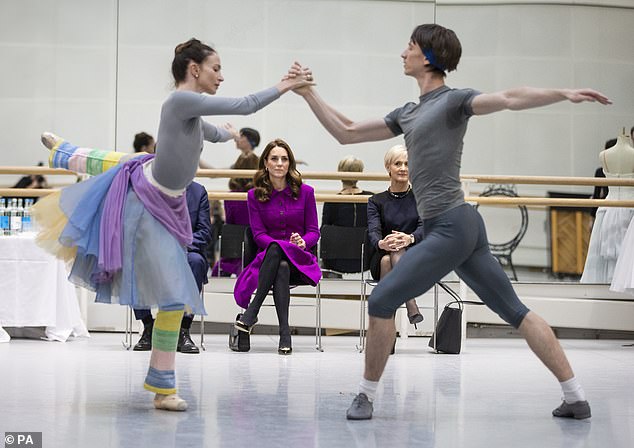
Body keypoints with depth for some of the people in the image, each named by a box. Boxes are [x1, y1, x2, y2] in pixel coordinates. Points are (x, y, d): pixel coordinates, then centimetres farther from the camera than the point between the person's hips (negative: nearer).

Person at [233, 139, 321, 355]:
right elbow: (258, 233, 0)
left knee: (277, 250, -37)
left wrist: (302, 242, -17)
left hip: (300, 260, 0)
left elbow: (314, 231, 7)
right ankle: (284, 333, -41)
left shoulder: (305, 192, 8)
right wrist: (285, 244, -19)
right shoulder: (254, 195, 7)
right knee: (281, 267, -38)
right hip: (267, 257, 0)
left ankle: (251, 311, -40)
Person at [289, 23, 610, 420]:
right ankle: (577, 398, 7)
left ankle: (367, 395, 7)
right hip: (463, 227, 9)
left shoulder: (454, 100, -4)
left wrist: (564, 93, -34)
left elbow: (509, 98, -20)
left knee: (382, 301, -5)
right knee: (515, 310, 6)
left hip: (450, 227, -9)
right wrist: (309, 94, 22)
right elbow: (347, 133, 24)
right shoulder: (408, 114, 20)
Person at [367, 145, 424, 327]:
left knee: (398, 249, -35)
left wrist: (410, 238, -34)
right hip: (381, 262, 1)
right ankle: (411, 306, -48)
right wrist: (381, 243, -34)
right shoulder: (376, 201, 10)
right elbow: (373, 230, -8)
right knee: (387, 261, -35)